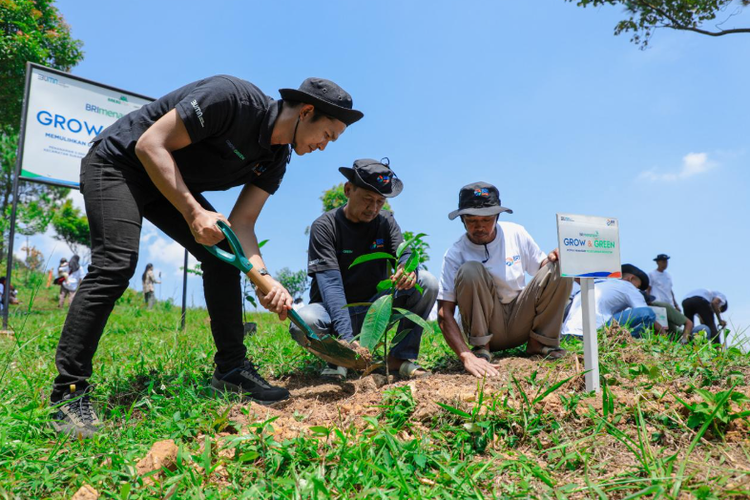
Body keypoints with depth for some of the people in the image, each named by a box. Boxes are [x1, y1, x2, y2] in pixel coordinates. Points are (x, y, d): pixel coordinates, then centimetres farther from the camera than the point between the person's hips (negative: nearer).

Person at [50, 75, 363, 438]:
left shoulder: (276, 159, -4)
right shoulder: (232, 98, -28)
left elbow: (241, 222, -7)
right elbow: (150, 145, -27)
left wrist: (263, 277, -23)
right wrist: (194, 212, -32)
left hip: (171, 183, 8)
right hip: (118, 162, -7)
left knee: (224, 255, -5)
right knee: (117, 264, -23)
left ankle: (231, 370, 1)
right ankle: (69, 395, -15)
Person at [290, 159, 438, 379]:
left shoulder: (386, 222, -1)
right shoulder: (324, 226, -15)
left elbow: (404, 255, -15)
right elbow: (330, 284, -26)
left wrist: (409, 267, -43)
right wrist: (346, 338, -39)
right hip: (334, 310, -3)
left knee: (427, 283, -17)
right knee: (303, 322, -36)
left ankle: (401, 356, -7)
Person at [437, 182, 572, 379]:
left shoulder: (516, 233, -4)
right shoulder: (455, 254, -15)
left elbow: (542, 268, 9)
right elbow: (444, 314, -21)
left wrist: (552, 259, -16)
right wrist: (466, 356, -36)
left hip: (521, 323, 4)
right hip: (486, 327, -3)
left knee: (561, 266, -14)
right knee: (470, 270, -29)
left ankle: (539, 342, -4)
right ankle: (481, 348, -15)